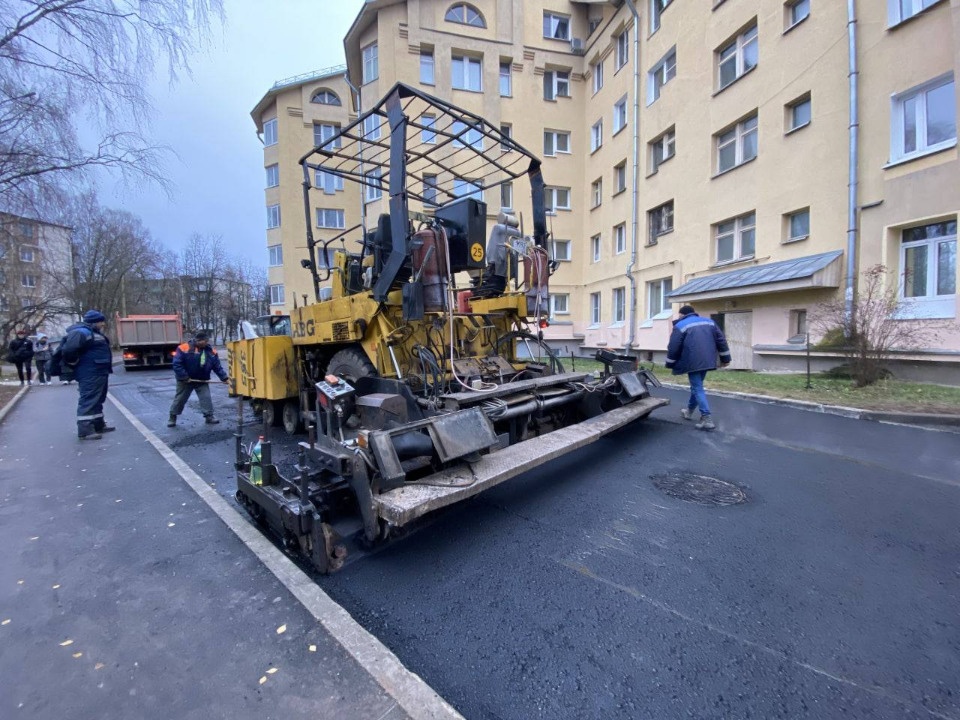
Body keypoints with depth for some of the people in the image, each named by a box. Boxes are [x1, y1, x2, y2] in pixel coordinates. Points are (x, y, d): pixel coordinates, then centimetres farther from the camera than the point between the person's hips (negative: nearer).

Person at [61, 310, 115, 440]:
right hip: (90, 375, -11)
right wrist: (75, 363, -15)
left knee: (97, 400, 17)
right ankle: (85, 431, -7)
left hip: (99, 373, 11)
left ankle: (99, 425, 27)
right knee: (88, 401, -9)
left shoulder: (93, 332, 17)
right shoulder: (82, 332, -15)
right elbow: (68, 350, -28)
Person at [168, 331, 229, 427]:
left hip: (202, 381, 3)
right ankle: (172, 417, 25)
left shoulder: (210, 351, -5)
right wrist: (184, 377, -21)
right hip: (185, 380, -3)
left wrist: (224, 378, -13)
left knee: (206, 398, -2)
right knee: (180, 398, 10)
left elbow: (218, 367, -4)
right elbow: (177, 364, -19)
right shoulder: (184, 348, -18)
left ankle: (209, 416, 5)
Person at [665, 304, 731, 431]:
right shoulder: (709, 322, 15)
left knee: (697, 389, -4)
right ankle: (689, 411, 34)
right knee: (696, 386, 20)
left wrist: (670, 364, 4)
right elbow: (721, 340, 12)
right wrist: (725, 358, 17)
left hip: (693, 363, -6)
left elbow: (673, 348, -7)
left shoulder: (680, 326, -3)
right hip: (707, 361, 7)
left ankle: (707, 419, -11)